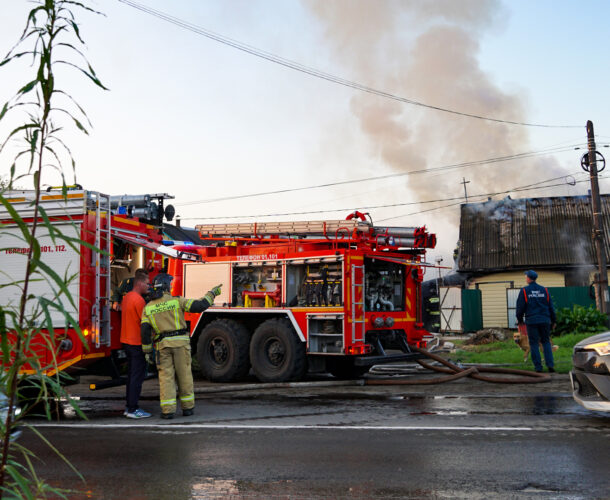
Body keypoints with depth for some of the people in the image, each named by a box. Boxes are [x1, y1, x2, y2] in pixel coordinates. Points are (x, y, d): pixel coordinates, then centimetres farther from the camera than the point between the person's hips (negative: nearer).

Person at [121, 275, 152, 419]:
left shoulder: (127, 297, 11)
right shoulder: (138, 300, -18)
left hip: (126, 341, 10)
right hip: (137, 343, -10)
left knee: (131, 375, 15)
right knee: (137, 376, -5)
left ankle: (129, 407, 19)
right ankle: (133, 410, -3)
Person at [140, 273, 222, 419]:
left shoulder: (148, 308, 4)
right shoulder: (177, 301, -4)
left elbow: (145, 331, -1)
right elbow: (199, 306, -9)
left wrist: (147, 351, 7)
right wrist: (212, 293, 6)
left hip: (162, 346, 1)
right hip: (180, 343, -1)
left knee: (166, 377, 4)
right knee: (184, 375, 8)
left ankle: (168, 410, 0)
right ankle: (187, 407, 15)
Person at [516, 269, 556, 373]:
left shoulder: (524, 291, -2)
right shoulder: (545, 290, 8)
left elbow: (520, 307, 0)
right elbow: (551, 307, 11)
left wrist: (519, 320, 14)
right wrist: (553, 321, 19)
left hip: (531, 321, -3)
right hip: (545, 320, 3)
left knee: (534, 344, 2)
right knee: (546, 342, 11)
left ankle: (538, 367, 0)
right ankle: (550, 365, 1)